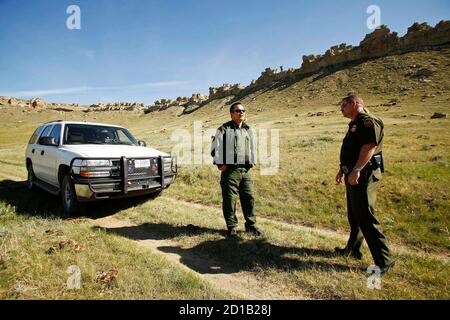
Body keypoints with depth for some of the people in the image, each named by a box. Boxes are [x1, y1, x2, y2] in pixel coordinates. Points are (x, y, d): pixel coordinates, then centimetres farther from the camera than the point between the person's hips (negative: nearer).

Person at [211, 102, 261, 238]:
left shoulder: (248, 130, 15)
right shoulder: (224, 129, -2)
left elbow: (252, 147, 27)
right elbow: (215, 148, -4)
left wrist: (251, 163, 17)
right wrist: (220, 164, -8)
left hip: (245, 170, 5)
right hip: (230, 170, -5)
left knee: (249, 198, 7)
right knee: (230, 199, 1)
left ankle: (251, 225, 22)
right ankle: (231, 227, 14)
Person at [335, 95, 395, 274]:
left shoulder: (368, 121, -12)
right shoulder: (355, 124, 20)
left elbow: (369, 147, -24)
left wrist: (356, 170, -30)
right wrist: (342, 170, 26)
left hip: (364, 175, -11)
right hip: (354, 175, 11)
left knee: (365, 217, -9)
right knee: (354, 215, 18)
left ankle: (384, 260, 1)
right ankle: (353, 249, 32)